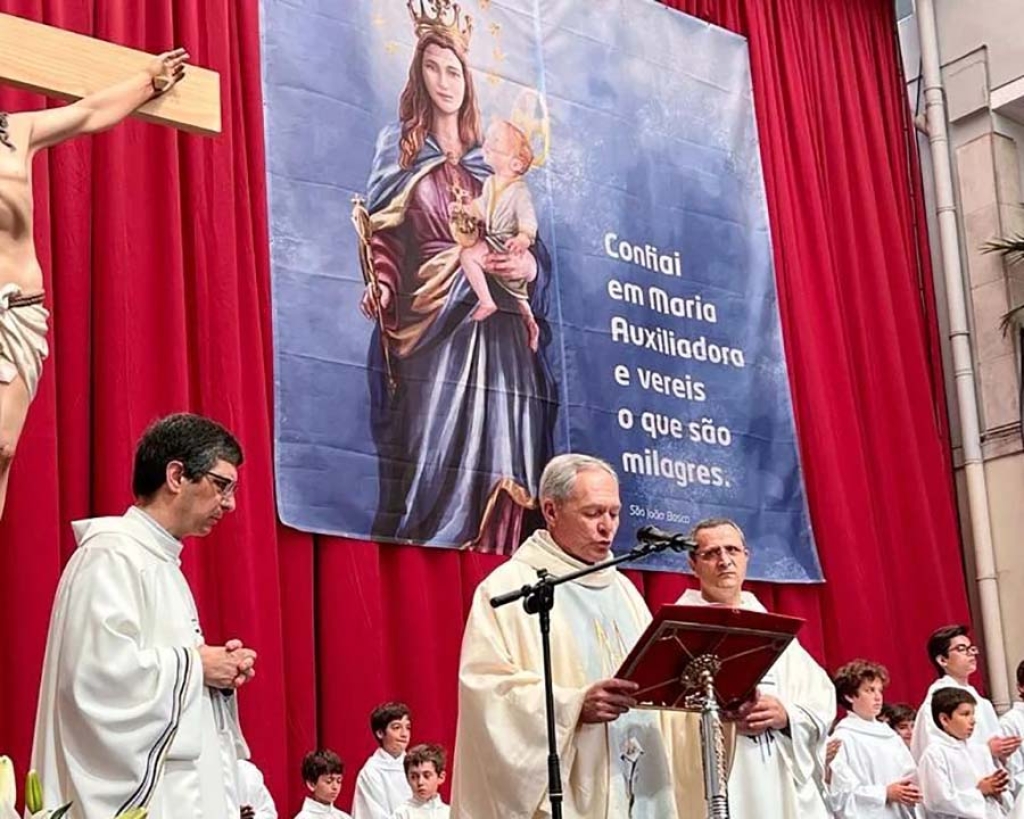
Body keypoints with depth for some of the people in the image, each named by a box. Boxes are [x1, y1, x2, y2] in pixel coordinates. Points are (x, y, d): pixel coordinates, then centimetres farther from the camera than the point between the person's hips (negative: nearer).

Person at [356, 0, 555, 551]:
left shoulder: (489, 162, 18)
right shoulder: (401, 147, 10)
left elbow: (525, 242, 18)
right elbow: (382, 231, 1)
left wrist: (527, 266, -3)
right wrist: (380, 285, -16)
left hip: (496, 325, 3)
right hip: (431, 318, -3)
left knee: (499, 453, -4)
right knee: (432, 450, -11)